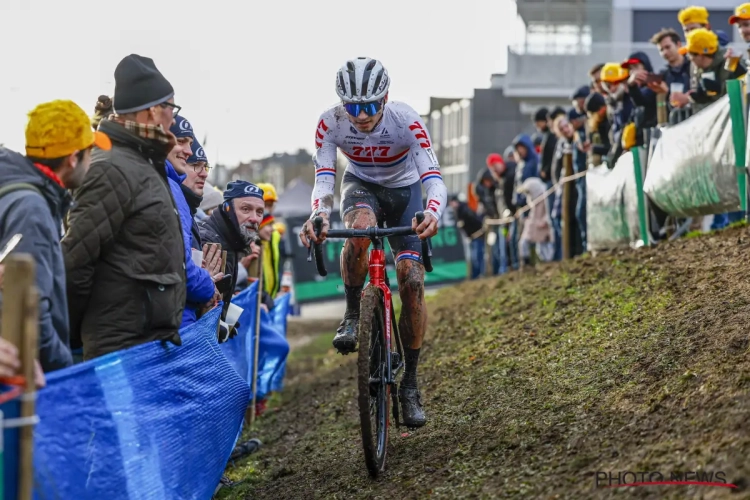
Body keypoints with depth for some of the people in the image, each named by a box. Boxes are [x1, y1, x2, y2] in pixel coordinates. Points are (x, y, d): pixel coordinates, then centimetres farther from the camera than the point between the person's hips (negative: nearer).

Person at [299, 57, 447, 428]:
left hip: (403, 189, 0)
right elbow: (323, 178, -30)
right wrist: (318, 215, -52)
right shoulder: (331, 123, -27)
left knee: (412, 282, -12)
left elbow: (433, 178, -37)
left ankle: (410, 383, 0)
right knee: (359, 228, -38)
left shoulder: (405, 120, -32)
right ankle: (352, 316, -17)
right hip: (361, 185, 0)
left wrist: (433, 212, -59)